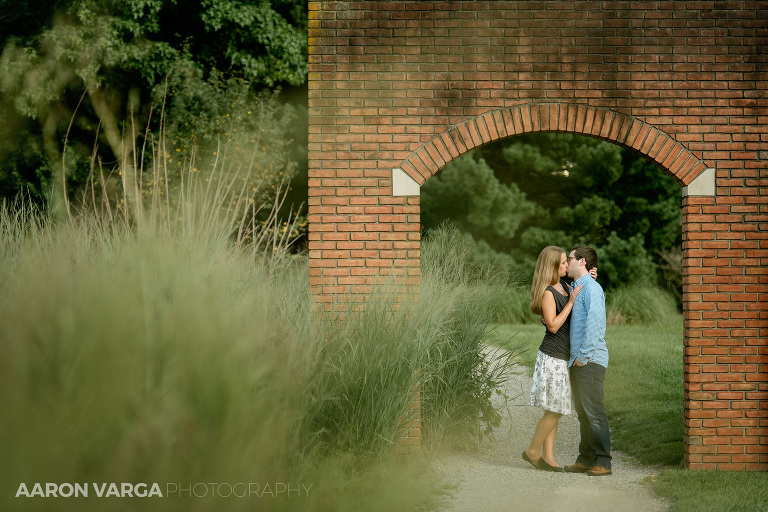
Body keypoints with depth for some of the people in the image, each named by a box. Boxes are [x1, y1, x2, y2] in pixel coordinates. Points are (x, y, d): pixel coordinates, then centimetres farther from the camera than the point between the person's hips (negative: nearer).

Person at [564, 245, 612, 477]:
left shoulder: (591, 288, -10)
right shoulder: (575, 289, 20)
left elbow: (595, 323, -19)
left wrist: (584, 355, -18)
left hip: (589, 360, -10)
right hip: (577, 361, 10)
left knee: (594, 411, -9)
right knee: (583, 412, 12)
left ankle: (603, 462, -8)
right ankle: (586, 459, 17)